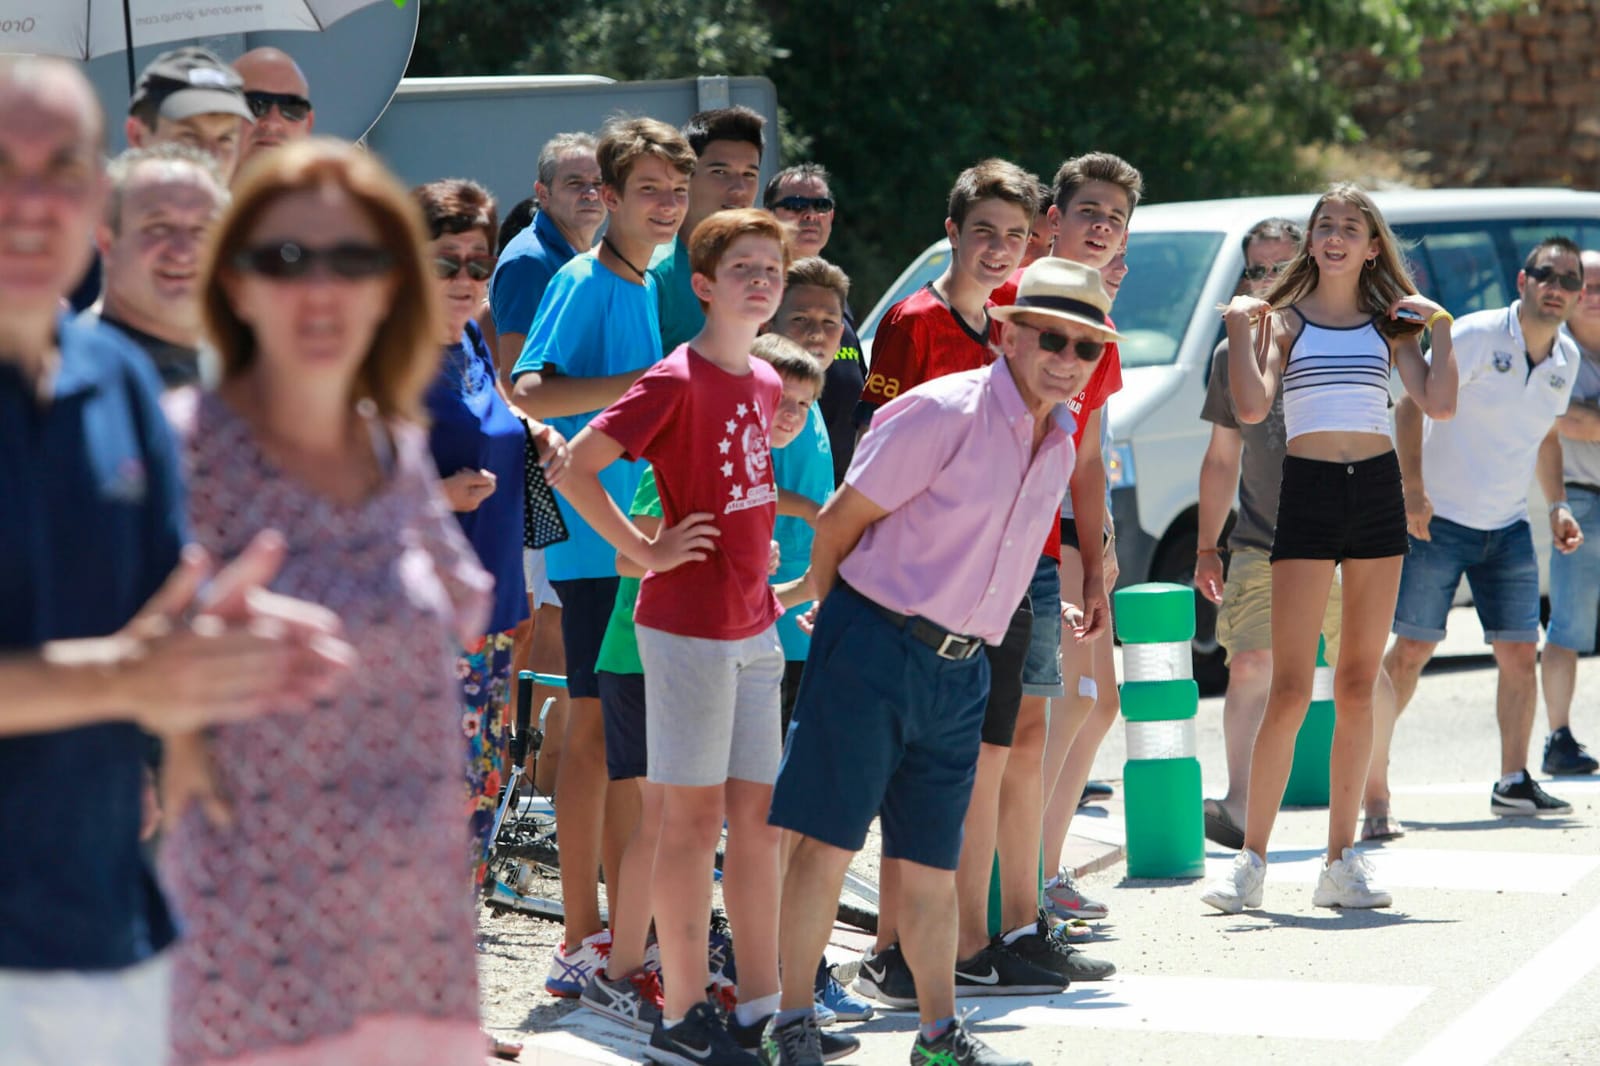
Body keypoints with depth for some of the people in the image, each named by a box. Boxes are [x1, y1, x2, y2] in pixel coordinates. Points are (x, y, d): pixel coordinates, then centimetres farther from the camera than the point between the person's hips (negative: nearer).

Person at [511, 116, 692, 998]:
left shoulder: (647, 287, 15)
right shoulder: (584, 282, -10)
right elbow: (527, 393, -22)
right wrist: (644, 382, -25)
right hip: (595, 542, -8)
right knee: (597, 728, -4)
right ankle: (582, 939, 1)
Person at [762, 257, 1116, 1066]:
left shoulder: (1058, 446, 10)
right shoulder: (944, 413, -13)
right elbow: (838, 523, -9)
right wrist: (842, 622, 1)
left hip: (960, 667, 7)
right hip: (874, 649, -7)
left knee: (931, 862, 13)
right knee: (829, 840, -4)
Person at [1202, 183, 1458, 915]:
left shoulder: (1389, 324, 11)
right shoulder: (1283, 320, 4)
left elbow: (1439, 405, -1)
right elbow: (1252, 408, -11)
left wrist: (1440, 328, -2)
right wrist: (1238, 328, -14)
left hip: (1378, 493, 3)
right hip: (1307, 494, -3)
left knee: (1357, 688, 6)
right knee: (1290, 691, -9)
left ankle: (1342, 860, 11)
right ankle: (1251, 862, -4)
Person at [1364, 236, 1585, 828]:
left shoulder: (1565, 359, 6)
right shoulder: (1475, 335, -14)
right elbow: (1412, 404, -14)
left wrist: (1558, 505, 10)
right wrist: (1413, 488, -22)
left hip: (1508, 528, 5)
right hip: (1439, 519, -5)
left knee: (1521, 653, -1)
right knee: (1412, 651, -3)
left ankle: (1513, 781, 9)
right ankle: (1370, 775, 7)